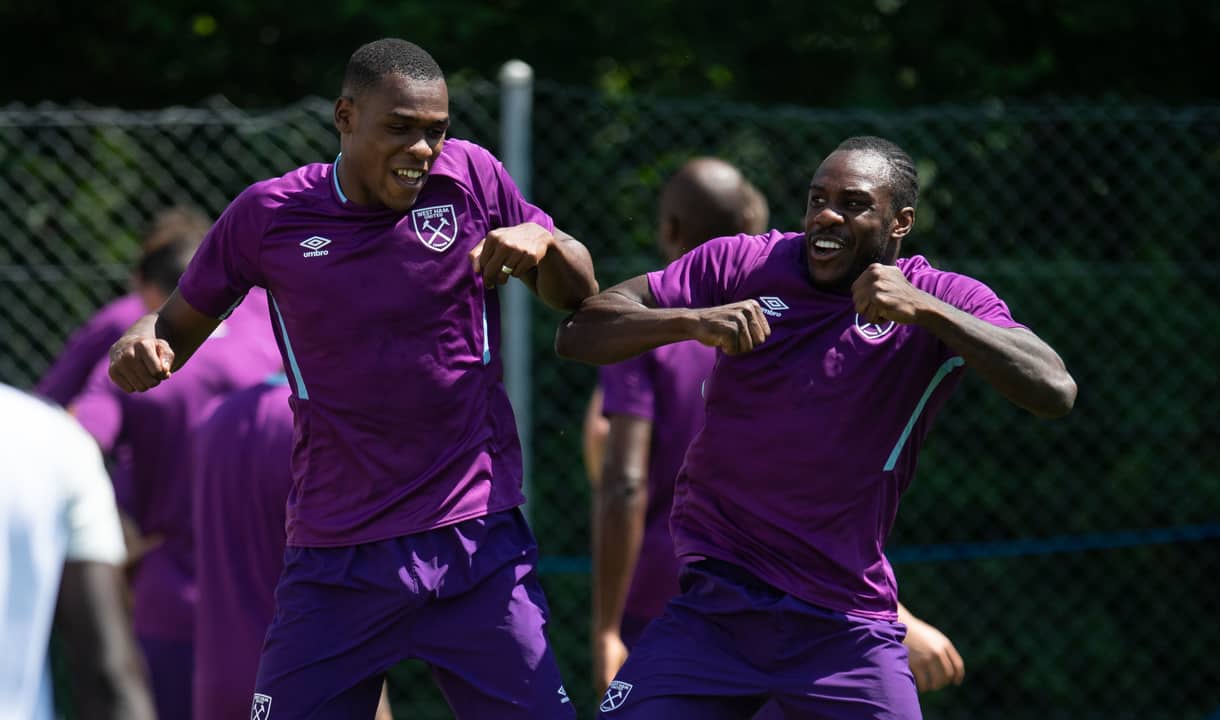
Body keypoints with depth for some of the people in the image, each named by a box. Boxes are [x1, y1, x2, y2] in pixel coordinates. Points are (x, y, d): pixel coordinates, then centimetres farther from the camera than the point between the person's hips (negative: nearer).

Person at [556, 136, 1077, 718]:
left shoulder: (941, 304, -3)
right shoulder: (742, 265, 1)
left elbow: (1054, 392, -20)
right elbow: (576, 334, -4)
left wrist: (924, 310, -28)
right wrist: (691, 321, -22)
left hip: (848, 627, -1)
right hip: (714, 614, 1)